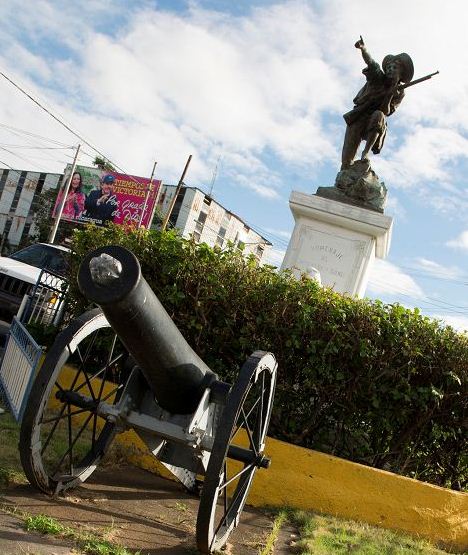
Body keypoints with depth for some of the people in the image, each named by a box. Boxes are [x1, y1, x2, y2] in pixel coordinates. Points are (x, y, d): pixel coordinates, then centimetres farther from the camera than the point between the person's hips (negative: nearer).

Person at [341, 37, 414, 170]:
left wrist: (390, 95, -24)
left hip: (374, 125, 1)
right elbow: (371, 63, -22)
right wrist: (363, 49, -41)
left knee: (379, 115, -35)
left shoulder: (399, 94, 2)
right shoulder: (378, 77, -1)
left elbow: (386, 112, -9)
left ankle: (366, 152, -31)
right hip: (357, 120, 0)